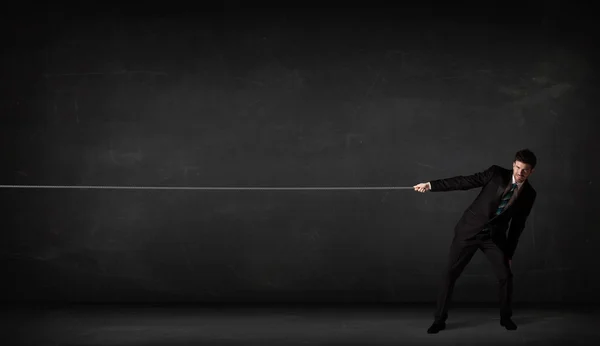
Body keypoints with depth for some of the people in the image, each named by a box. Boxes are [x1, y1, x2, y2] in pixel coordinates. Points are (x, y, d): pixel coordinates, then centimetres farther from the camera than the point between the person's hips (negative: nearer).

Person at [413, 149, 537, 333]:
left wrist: (509, 253, 8)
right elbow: (465, 181, -11)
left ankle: (505, 317, 22)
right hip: (469, 230, -2)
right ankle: (439, 319, 8)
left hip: (495, 236, 2)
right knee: (450, 273, -3)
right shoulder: (496, 173, -9)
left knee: (505, 276, -3)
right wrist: (431, 185, -17)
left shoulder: (529, 194, -1)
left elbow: (517, 225, 5)